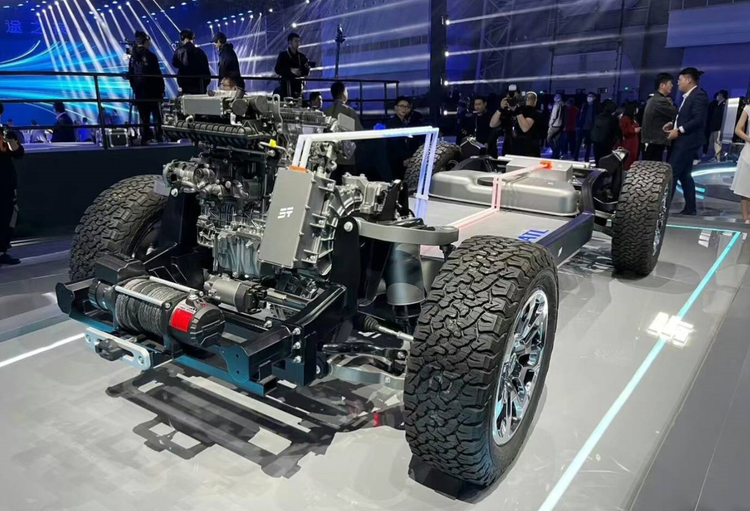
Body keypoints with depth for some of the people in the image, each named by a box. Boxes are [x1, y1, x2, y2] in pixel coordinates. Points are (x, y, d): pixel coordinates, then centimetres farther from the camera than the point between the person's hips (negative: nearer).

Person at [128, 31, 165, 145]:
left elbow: (130, 75, 12)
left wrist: (134, 88, 19)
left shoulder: (133, 57, 8)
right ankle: (159, 136, -3)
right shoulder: (150, 56, -10)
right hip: (152, 91, -5)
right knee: (157, 115, 0)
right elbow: (157, 74, -11)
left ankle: (145, 137, 8)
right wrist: (161, 89, -4)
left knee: (144, 116, 8)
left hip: (139, 91, 5)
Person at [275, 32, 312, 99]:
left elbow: (306, 73, 14)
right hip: (286, 85, -4)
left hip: (298, 85, 4)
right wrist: (290, 70, -18)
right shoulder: (283, 55, 3)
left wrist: (306, 68, -9)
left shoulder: (301, 56, 13)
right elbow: (277, 70, -7)